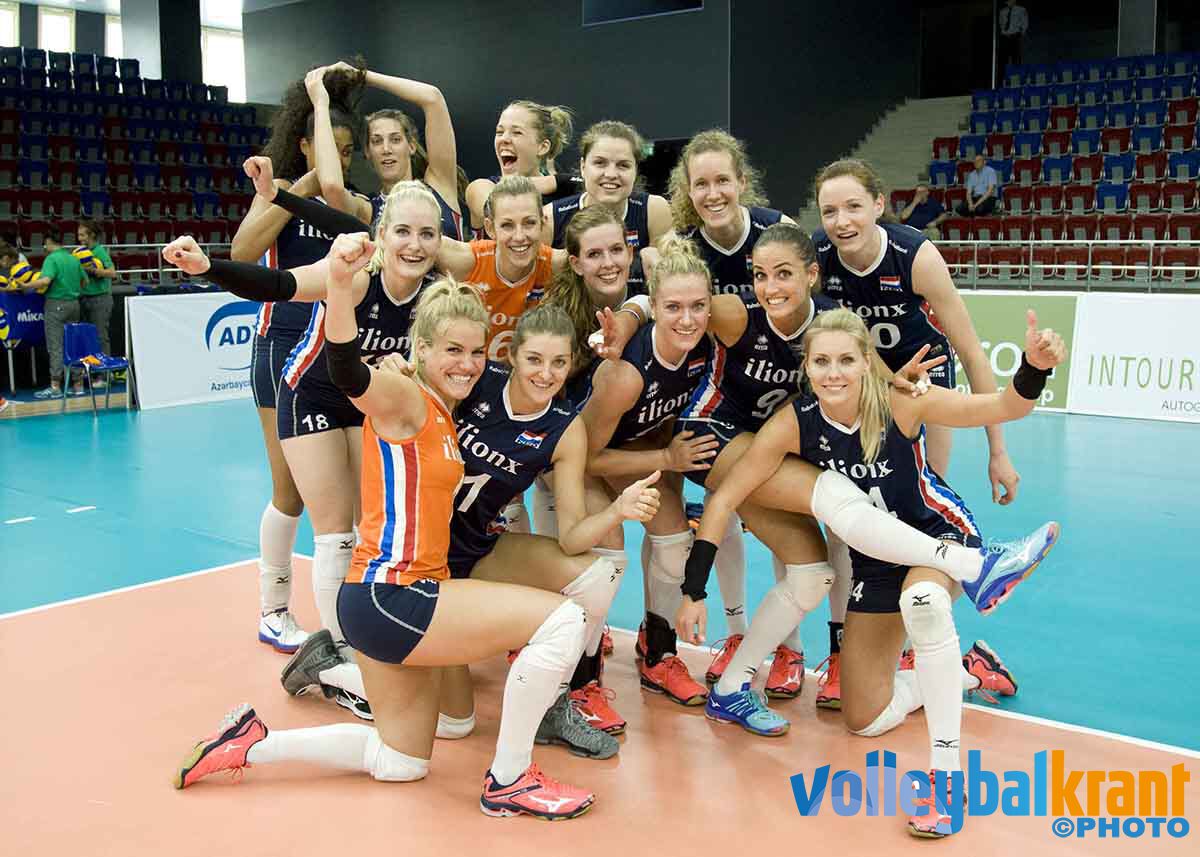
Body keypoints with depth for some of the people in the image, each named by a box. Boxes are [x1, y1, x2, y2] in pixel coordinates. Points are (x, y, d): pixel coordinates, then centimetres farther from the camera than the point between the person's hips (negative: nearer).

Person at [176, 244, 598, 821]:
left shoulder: (444, 415, 13)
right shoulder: (405, 399, -13)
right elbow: (349, 371, -33)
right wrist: (341, 281, -52)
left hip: (403, 599, 10)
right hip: (386, 599, -10)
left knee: (400, 763, 23)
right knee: (563, 618, -16)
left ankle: (253, 743, 24)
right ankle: (509, 780, -3)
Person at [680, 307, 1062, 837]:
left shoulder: (899, 403, -28)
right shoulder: (794, 424, -23)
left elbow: (1003, 407, -29)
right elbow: (724, 500, -17)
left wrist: (1034, 368, -51)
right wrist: (693, 591, -19)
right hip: (874, 559, 4)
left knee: (921, 600, -42)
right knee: (866, 720, 6)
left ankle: (946, 772, -27)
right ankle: (964, 672, 34)